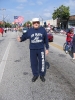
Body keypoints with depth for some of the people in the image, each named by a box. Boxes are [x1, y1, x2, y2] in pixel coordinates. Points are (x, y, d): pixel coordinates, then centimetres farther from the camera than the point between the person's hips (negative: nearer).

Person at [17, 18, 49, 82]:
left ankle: (42, 75, 24)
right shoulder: (30, 31, 1)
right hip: (32, 50, 1)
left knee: (42, 63, 5)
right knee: (33, 63, 8)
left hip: (41, 49, 0)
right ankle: (35, 75, 27)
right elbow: (24, 36, -2)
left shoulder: (43, 30, 1)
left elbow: (46, 40, 4)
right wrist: (20, 39, -25)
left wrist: (47, 48, 4)